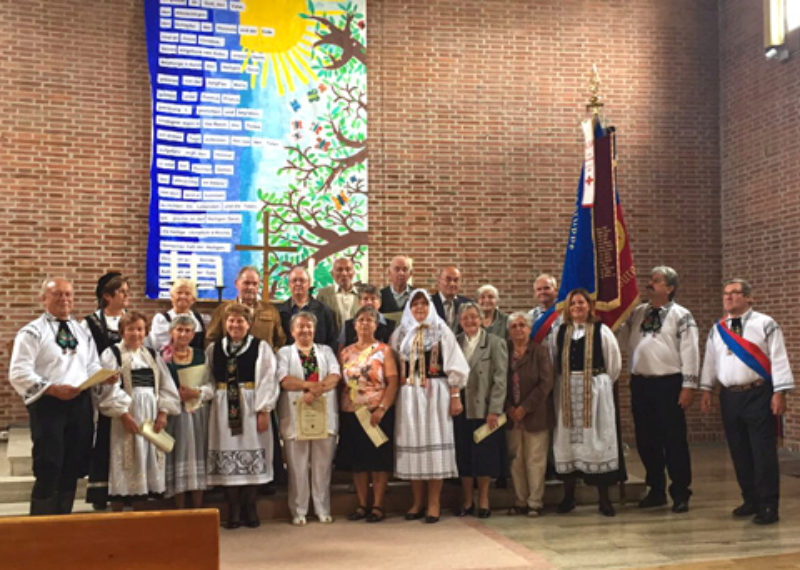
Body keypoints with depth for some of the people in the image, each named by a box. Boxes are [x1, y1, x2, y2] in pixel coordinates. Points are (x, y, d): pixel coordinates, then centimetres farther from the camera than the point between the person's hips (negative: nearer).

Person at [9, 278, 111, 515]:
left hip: (80, 404, 6)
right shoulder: (32, 332, -5)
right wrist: (53, 389, -23)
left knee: (72, 469, 12)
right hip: (48, 404, -6)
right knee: (49, 470, -5)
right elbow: (19, 373, -13)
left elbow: (92, 367, 18)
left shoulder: (82, 332, 15)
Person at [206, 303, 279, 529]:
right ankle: (233, 512, 11)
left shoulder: (261, 347, 0)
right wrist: (209, 398, -2)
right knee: (227, 461, 2)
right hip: (224, 409, 2)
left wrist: (264, 411, -10)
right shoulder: (214, 349, 10)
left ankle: (250, 510, 13)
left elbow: (268, 381, -4)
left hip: (251, 409, -2)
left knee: (252, 457, 1)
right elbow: (207, 381, 11)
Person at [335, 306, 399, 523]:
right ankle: (362, 505, 16)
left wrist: (382, 409, -16)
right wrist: (340, 409, -1)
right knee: (356, 460, 7)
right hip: (351, 413, 4)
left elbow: (393, 382, -6)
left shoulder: (383, 350, 1)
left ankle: (377, 506, 7)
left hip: (377, 413, -4)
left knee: (378, 460, -1)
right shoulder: (345, 353, 11)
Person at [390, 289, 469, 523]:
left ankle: (434, 502, 2)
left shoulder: (441, 331, 6)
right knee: (412, 443, 2)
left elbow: (454, 366, 1)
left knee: (435, 443, -4)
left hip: (435, 393, -2)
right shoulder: (400, 334, 14)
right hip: (408, 395, 3)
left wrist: (455, 397, -7)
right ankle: (417, 502, 11)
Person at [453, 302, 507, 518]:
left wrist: (494, 411, -12)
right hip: (461, 409, 3)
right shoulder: (455, 343, 8)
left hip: (484, 409, -3)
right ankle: (467, 501, 20)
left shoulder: (495, 343, -3)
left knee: (484, 456, 3)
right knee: (463, 456, 8)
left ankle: (483, 501, 17)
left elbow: (500, 379, -7)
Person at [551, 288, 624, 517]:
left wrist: (602, 384, 7)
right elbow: (554, 363, 14)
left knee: (596, 438, -1)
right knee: (568, 438, 5)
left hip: (595, 391, -3)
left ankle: (604, 498, 6)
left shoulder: (601, 331, -1)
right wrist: (566, 383, 9)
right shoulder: (561, 332, 8)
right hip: (567, 392, 3)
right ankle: (569, 495, 17)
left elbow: (614, 364, 3)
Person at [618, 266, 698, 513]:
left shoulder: (681, 316, -4)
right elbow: (620, 337, 14)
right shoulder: (637, 313, 12)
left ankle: (680, 494, 12)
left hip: (668, 384, -5)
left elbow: (690, 353, -8)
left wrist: (689, 386, -12)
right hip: (640, 383, 5)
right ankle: (656, 490, 25)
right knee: (646, 440, 11)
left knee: (674, 440, -1)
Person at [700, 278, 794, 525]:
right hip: (730, 396, 5)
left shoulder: (765, 324, -3)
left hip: (758, 394, -5)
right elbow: (710, 360, 15)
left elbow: (779, 359, -6)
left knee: (763, 452, -4)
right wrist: (706, 389, 10)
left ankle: (768, 506, 2)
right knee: (739, 452, 10)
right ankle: (750, 500, 23)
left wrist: (780, 392, -12)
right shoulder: (717, 329, 12)